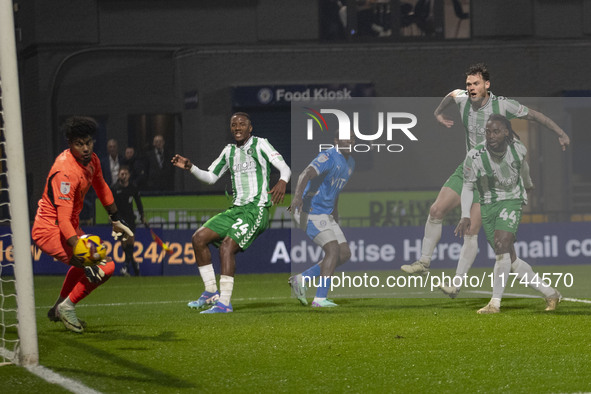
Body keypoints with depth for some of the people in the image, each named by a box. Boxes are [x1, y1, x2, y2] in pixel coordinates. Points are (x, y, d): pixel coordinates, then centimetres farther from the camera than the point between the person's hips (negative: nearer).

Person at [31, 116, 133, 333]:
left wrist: (116, 220, 30)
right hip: (51, 230, -10)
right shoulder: (66, 172, -29)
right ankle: (66, 307, -2)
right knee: (105, 267, -18)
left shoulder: (92, 160, -1)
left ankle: (59, 309, 46)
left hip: (69, 228, 10)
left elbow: (101, 188, 22)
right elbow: (63, 219, -34)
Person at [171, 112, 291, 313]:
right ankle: (211, 292, 5)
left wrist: (282, 181, -33)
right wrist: (190, 168, 4)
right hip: (236, 209, 8)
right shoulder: (229, 151, 17)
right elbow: (210, 177, 22)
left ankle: (224, 302, -25)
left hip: (257, 209, -8)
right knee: (199, 238, -1)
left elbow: (284, 168, -11)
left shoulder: (259, 144, -2)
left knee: (227, 246, -24)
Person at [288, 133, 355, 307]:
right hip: (309, 212, -9)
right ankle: (320, 298, -17)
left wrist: (336, 218, 32)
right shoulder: (328, 157, -16)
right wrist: (297, 196, -52)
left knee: (345, 254, 2)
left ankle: (301, 279, 9)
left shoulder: (350, 163, 14)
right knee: (333, 249, -19)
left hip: (326, 215, 9)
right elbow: (306, 174, -34)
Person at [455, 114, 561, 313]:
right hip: (487, 206, 1)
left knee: (502, 245, -26)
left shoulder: (518, 149, -10)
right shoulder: (474, 156, -16)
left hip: (511, 201, -1)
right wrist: (465, 216, -16)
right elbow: (467, 187, -4)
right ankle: (550, 293, 15)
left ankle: (495, 302, -23)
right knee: (512, 261, 0)